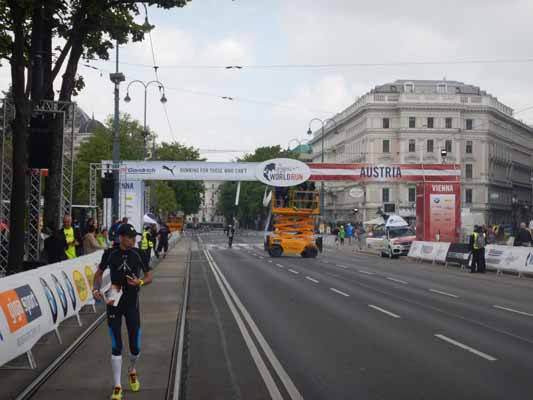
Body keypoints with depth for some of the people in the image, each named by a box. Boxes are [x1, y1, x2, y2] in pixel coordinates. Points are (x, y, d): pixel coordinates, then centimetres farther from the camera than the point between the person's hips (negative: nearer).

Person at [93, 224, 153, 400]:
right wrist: (96, 289, -6)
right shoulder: (110, 253, -4)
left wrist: (140, 282, -18)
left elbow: (149, 276, 2)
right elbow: (99, 272, 10)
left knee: (135, 346, 4)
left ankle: (132, 372, 37)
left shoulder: (138, 254, -4)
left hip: (132, 303, 1)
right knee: (116, 347, -1)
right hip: (114, 303, -1)